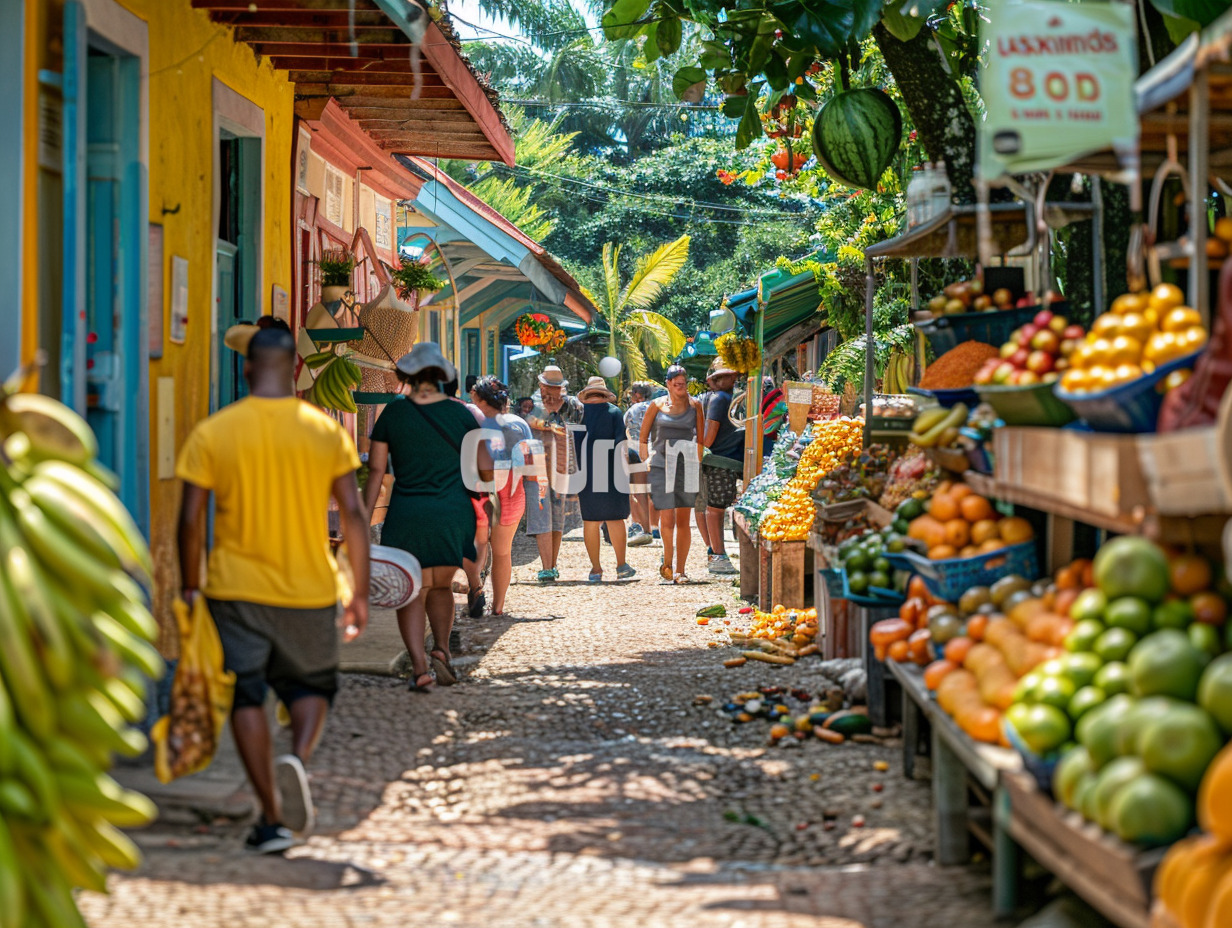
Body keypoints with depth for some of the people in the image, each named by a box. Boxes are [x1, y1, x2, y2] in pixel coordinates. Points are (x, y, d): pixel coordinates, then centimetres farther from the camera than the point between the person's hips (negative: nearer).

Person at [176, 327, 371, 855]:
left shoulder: (212, 434, -4)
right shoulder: (326, 431, -1)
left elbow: (190, 520, -5)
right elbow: (353, 515, -1)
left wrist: (190, 587, 7)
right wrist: (360, 593, 6)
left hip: (236, 590, -1)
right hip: (310, 592, 1)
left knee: (246, 696, 7)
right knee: (312, 686, 19)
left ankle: (271, 818, 3)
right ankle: (298, 758, -11)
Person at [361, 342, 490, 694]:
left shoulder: (392, 413, 0)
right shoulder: (460, 414, 2)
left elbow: (375, 471, 0)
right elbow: (485, 469, 1)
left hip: (407, 514, -1)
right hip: (451, 513, 1)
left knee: (411, 592, 3)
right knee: (441, 586, 21)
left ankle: (420, 665, -13)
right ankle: (441, 649, 3)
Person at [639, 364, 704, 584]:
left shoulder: (695, 406, 6)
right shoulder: (658, 405, 3)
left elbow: (700, 439, 11)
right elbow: (643, 438, 8)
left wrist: (698, 465, 6)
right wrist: (646, 463, 2)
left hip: (686, 467, 1)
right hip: (661, 465, -1)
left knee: (683, 520, 3)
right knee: (667, 519, -9)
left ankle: (680, 570, 11)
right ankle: (667, 562, 11)